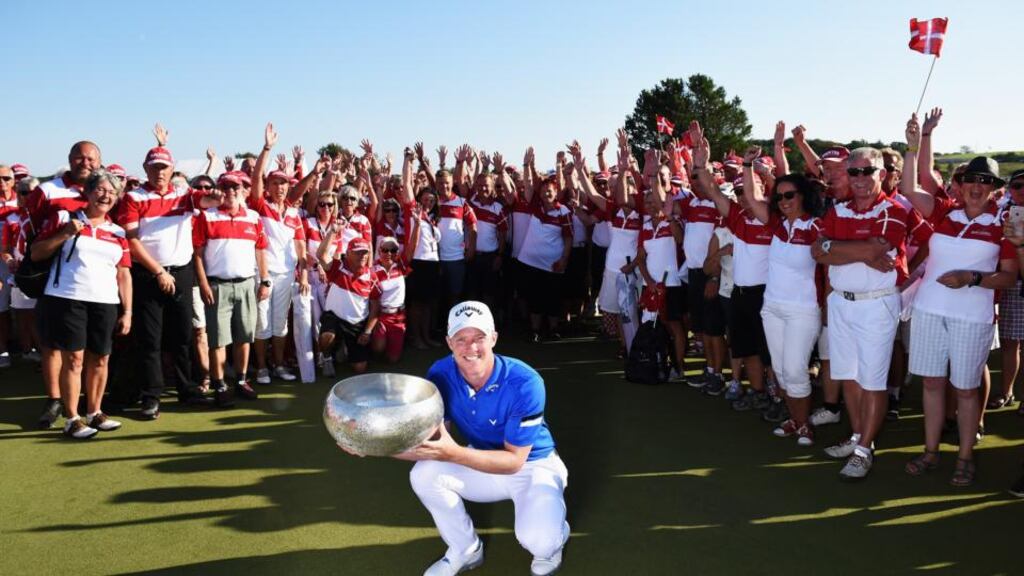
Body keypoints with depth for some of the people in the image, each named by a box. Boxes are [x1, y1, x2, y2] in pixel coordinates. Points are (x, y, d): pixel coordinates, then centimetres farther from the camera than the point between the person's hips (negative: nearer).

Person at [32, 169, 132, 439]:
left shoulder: (117, 232, 13)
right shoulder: (64, 218, 4)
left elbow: (124, 275, 12)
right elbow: (35, 253, 2)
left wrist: (127, 311, 7)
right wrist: (63, 234, -11)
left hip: (105, 303, 3)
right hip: (66, 299, -3)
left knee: (99, 358, 6)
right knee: (74, 358, -3)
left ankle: (94, 413, 20)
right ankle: (71, 419, 4)